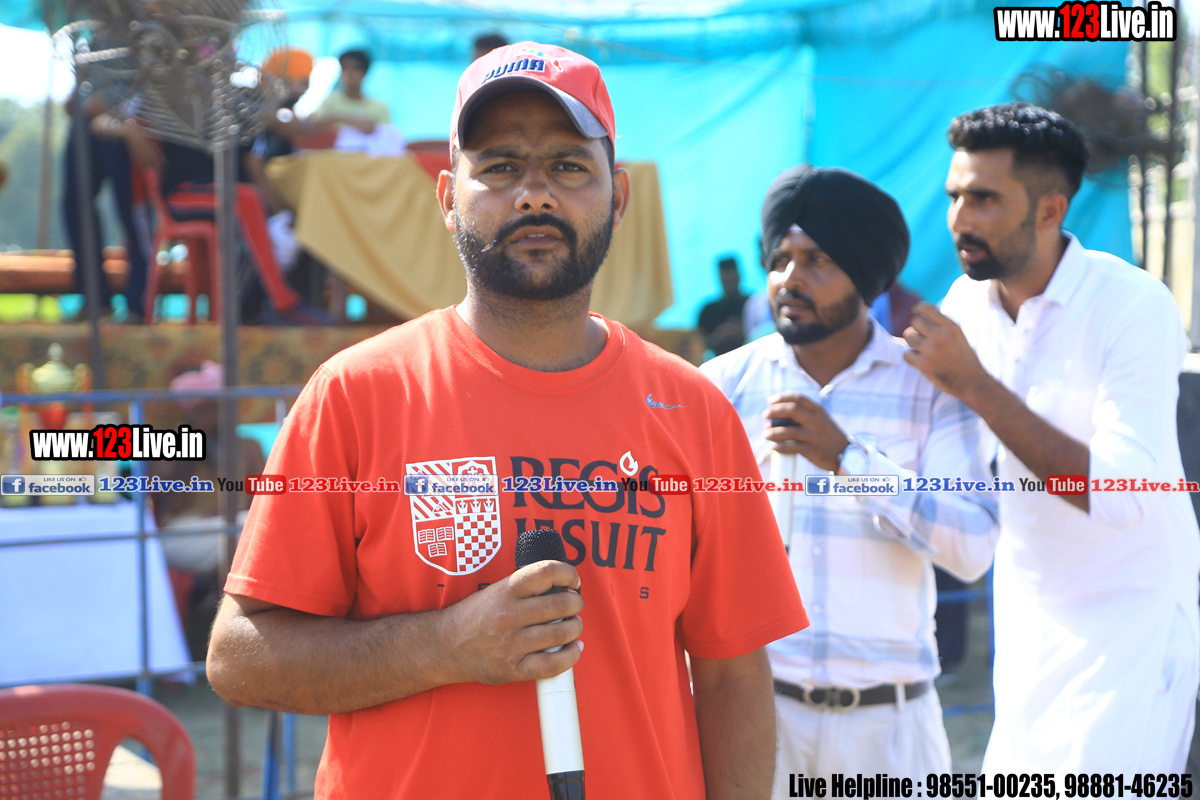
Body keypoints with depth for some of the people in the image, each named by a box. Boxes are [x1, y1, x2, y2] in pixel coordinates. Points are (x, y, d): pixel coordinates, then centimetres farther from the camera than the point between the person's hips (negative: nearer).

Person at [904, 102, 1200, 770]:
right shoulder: (966, 304, 0)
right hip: (1027, 624, 6)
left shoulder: (1135, 307, -19)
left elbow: (1124, 496, -29)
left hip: (1129, 621, -6)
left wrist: (976, 385, -28)